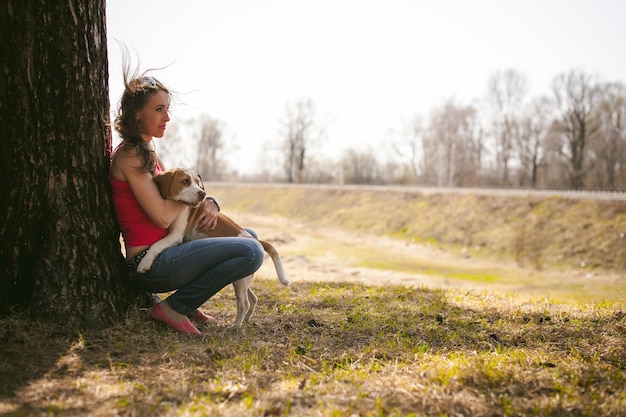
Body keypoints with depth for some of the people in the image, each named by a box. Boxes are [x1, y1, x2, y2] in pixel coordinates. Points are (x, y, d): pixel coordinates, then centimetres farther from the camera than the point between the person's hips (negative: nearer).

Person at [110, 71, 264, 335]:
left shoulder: (147, 154, 17)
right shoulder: (129, 155, -12)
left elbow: (176, 197, 18)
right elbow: (163, 216, -20)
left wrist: (210, 204, -4)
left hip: (164, 256, 10)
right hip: (150, 262, -10)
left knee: (248, 237, 21)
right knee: (250, 252, -22)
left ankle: (186, 302, 11)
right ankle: (174, 307, -10)